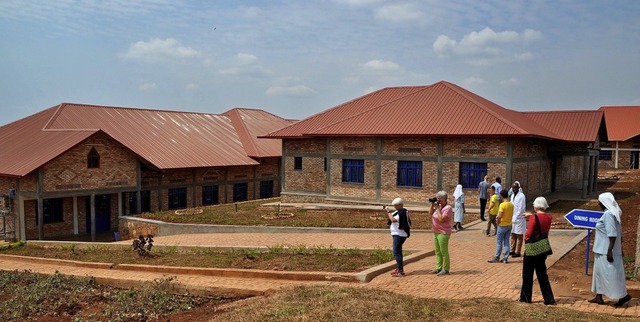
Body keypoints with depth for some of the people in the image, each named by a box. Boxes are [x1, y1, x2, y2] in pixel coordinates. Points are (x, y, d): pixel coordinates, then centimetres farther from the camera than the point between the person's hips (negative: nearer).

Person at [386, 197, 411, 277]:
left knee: (396, 253, -13)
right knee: (398, 252, 20)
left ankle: (401, 271, -13)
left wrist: (388, 212, -17)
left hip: (399, 235, -11)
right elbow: (392, 216, 17)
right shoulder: (401, 211, 13)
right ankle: (398, 268, 31)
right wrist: (386, 210, 4)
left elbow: (393, 220, -28)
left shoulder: (401, 212, -19)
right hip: (398, 234, 11)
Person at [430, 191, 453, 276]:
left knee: (443, 252, -2)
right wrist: (432, 205, 1)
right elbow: (430, 214, 10)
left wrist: (438, 209, -21)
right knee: (438, 251, 15)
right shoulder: (438, 206, 10)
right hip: (436, 232, 9)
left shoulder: (447, 208, -16)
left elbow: (441, 219, -24)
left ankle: (445, 269, 6)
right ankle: (439, 267, 23)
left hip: (443, 233, -9)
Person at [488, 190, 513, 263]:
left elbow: (499, 216, -24)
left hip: (502, 225, -7)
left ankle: (496, 258, 11)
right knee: (506, 242, 10)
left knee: (499, 242, 3)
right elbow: (512, 215, 12)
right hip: (509, 225, 7)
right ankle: (505, 258, 12)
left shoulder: (502, 205, -20)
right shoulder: (511, 205, 3)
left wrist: (498, 222, -8)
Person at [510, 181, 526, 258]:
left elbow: (521, 209, -18)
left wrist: (515, 218, -16)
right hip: (513, 218, 8)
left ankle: (518, 252, 7)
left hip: (519, 219, -8)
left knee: (519, 236, 2)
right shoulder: (512, 195, 10)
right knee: (513, 235, 13)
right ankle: (512, 250, 22)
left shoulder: (521, 196, -15)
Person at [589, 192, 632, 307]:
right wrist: (620, 248, 22)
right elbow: (619, 233, 16)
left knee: (611, 274, -1)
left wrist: (610, 251, -24)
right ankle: (599, 297, 22)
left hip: (606, 252, -10)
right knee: (600, 272, 15)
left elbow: (612, 234, -24)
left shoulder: (608, 214, -19)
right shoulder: (613, 213, 11)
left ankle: (623, 295, 9)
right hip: (603, 250, 10)